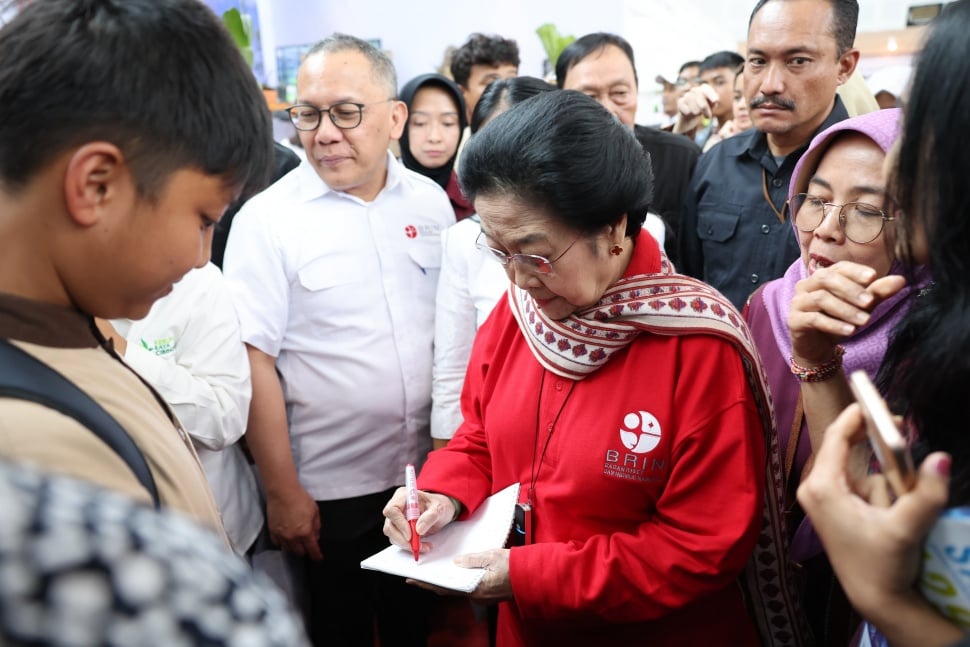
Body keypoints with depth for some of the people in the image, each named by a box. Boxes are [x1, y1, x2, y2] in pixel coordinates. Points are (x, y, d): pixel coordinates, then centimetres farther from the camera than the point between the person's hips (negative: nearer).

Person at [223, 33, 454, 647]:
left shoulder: (432, 201, 0)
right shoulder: (267, 219, -12)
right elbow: (254, 361, -12)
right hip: (328, 487, -3)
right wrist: (282, 492, -11)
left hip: (428, 470, 4)